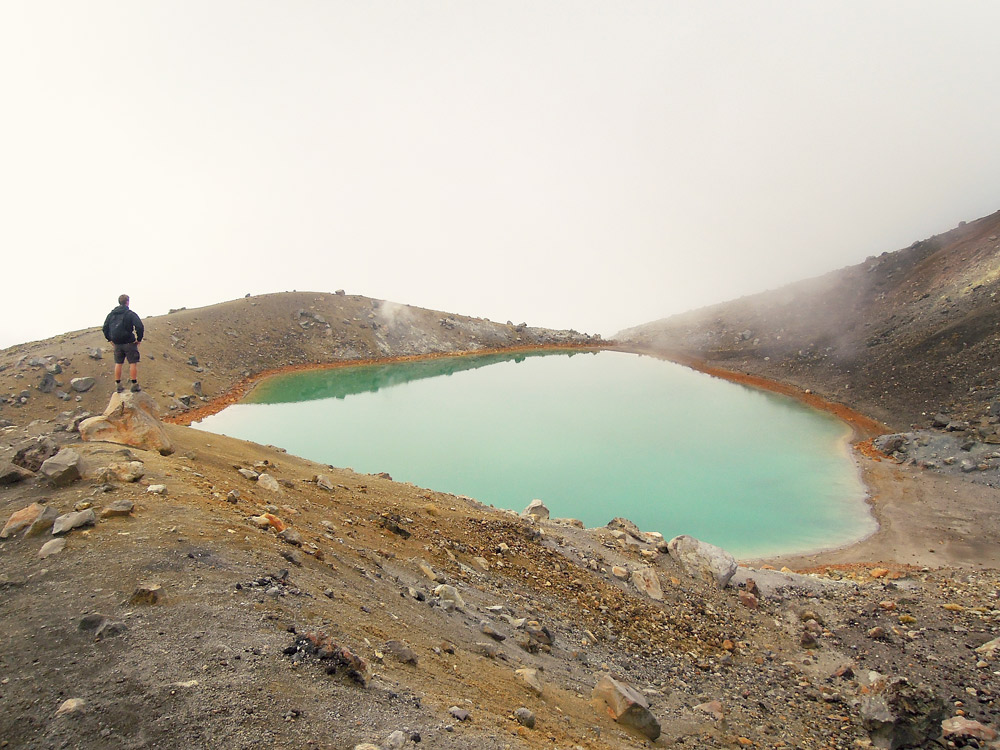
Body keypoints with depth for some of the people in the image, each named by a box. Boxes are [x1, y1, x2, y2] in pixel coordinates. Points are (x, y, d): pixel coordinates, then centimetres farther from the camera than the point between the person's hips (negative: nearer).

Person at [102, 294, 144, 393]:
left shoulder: (111, 314, 10)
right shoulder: (130, 314, -7)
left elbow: (105, 327, 14)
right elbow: (139, 327, -18)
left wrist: (110, 339, 20)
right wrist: (139, 339, -7)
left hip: (117, 343, 5)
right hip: (129, 343, -5)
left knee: (118, 363, 12)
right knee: (133, 363, 0)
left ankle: (118, 385, 16)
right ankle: (134, 385, -1)